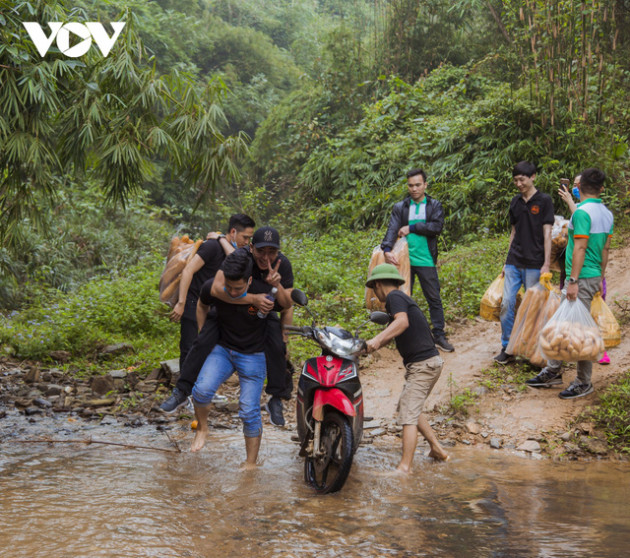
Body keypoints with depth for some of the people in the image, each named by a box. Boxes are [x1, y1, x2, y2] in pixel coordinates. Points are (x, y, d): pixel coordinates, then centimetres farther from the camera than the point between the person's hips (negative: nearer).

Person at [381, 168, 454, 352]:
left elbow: (437, 227, -12)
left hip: (426, 261, -1)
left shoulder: (434, 206, 5)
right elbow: (392, 229, -7)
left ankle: (439, 336, 12)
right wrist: (387, 249, -25)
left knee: (434, 299, 3)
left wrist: (412, 228, -12)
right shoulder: (400, 207, 6)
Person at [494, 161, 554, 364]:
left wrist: (546, 264, -11)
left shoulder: (544, 200, -4)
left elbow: (547, 233, -7)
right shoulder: (515, 202, 12)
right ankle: (507, 348, 7)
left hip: (534, 264, -5)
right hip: (514, 262, 5)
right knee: (507, 303, -2)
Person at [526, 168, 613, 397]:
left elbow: (580, 249, -21)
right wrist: (600, 279, 22)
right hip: (594, 277, 10)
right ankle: (553, 371, 23)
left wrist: (573, 281, -21)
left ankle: (584, 383, 4)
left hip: (582, 278, -10)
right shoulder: (607, 214, 11)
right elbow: (605, 249, 16)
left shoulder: (582, 212, -16)